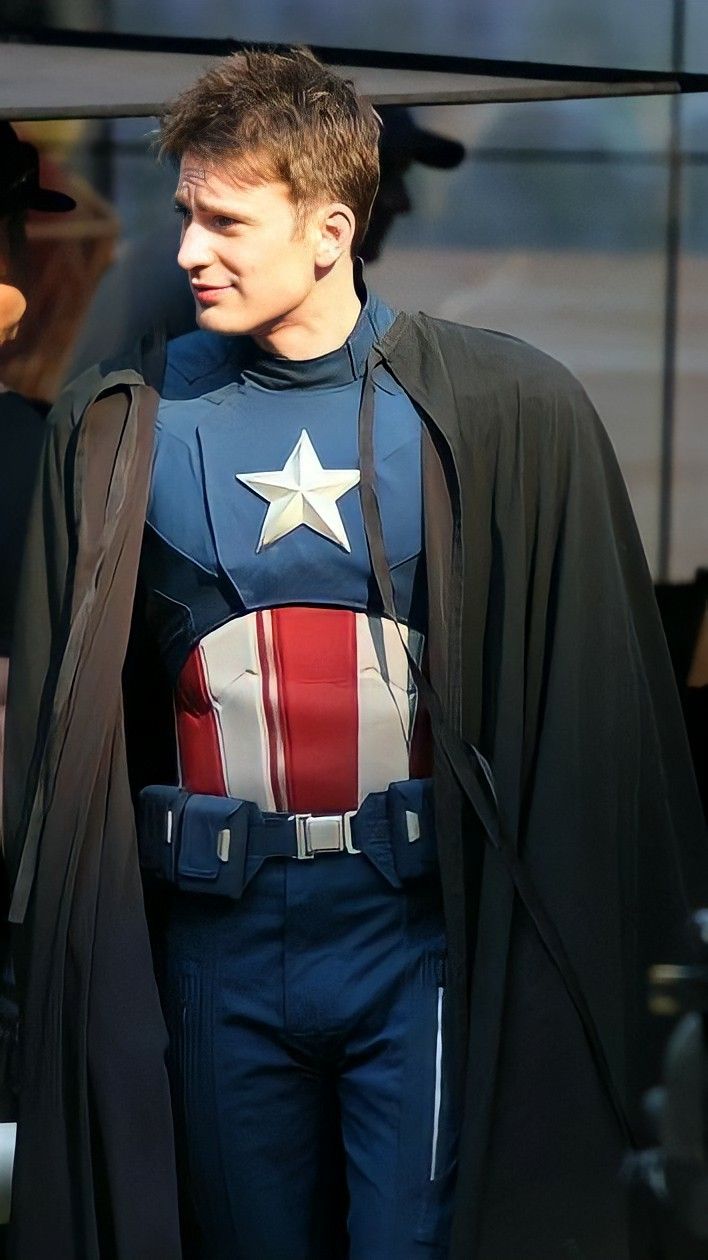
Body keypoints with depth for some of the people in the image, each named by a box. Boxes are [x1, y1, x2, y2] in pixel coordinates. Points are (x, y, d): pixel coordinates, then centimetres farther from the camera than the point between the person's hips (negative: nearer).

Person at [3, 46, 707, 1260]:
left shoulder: (500, 415, -4)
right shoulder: (123, 426, 4)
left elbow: (594, 700, -2)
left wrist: (605, 953, -3)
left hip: (421, 930, -3)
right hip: (219, 941, 3)